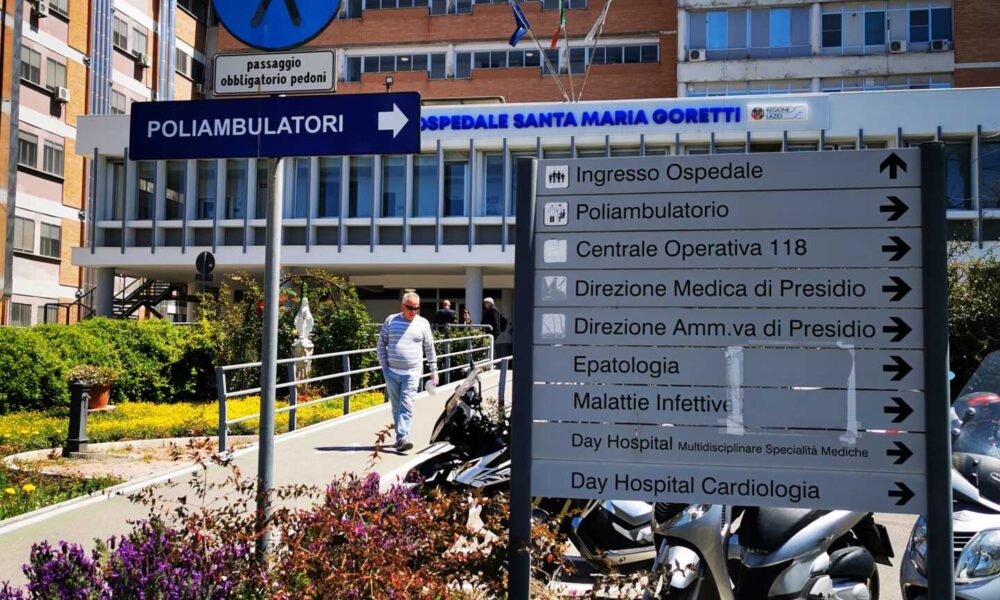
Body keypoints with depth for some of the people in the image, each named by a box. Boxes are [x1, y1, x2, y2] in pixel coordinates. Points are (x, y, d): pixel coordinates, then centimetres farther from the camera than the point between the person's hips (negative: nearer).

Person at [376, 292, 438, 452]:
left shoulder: (423, 323, 5)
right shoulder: (391, 321, 5)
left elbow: (429, 349, 11)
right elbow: (381, 344, 10)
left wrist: (434, 370, 9)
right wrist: (384, 365, 2)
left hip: (412, 373, -2)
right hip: (391, 372, 2)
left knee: (406, 406, -12)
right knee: (396, 407, 8)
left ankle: (402, 438, -18)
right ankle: (401, 437, 18)